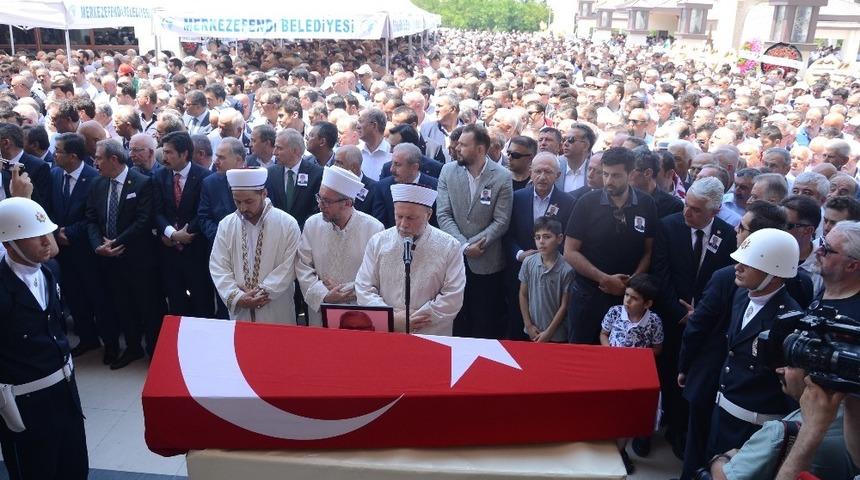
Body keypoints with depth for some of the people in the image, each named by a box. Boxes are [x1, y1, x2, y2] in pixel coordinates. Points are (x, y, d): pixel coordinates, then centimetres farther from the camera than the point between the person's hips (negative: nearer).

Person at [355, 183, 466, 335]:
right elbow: (363, 288, 5)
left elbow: (453, 297, -3)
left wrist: (415, 319, -8)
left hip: (432, 337, -1)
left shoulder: (450, 247, -1)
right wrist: (392, 318, -8)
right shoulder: (377, 242, 6)